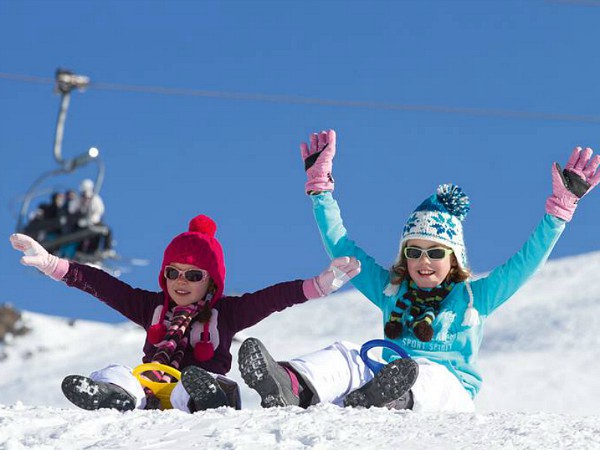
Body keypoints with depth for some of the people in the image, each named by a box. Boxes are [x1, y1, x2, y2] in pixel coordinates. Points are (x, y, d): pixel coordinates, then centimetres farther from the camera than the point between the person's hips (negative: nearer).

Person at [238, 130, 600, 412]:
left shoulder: (474, 298, 15)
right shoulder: (390, 290, 23)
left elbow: (526, 262, 8)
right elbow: (340, 246, 26)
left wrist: (562, 205, 4)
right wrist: (320, 186, 25)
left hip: (450, 392, -3)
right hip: (388, 378, 3)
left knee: (424, 373, -37)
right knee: (346, 355, -26)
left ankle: (384, 400, -74)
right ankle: (294, 388, -60)